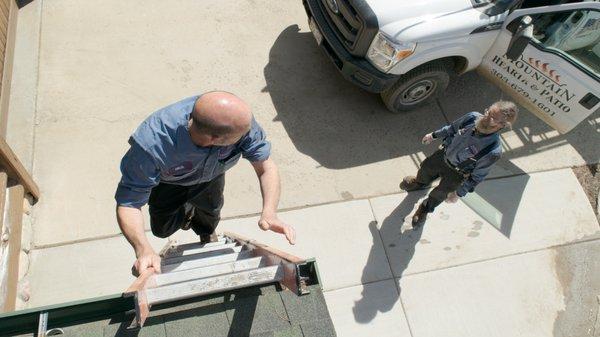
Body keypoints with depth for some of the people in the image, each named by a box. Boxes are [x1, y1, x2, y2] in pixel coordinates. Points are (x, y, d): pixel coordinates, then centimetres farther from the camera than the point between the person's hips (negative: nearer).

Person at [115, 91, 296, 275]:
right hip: (168, 181, -2)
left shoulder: (240, 117, -43)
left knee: (210, 217, 22)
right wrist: (143, 250, -56)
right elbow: (128, 203, -40)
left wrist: (269, 213, -49)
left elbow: (266, 165, -33)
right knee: (163, 229, 8)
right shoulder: (152, 145, -48)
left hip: (211, 176, 2)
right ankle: (186, 212, 44)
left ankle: (207, 235, 61)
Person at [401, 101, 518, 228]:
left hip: (456, 174, -4)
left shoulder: (493, 151, -39)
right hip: (443, 154, 4)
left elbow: (478, 176, -23)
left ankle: (425, 209, 56)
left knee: (439, 194, 21)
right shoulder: (473, 117, -27)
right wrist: (434, 135, 10)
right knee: (425, 167, 30)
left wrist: (459, 193, -14)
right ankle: (420, 183, 68)